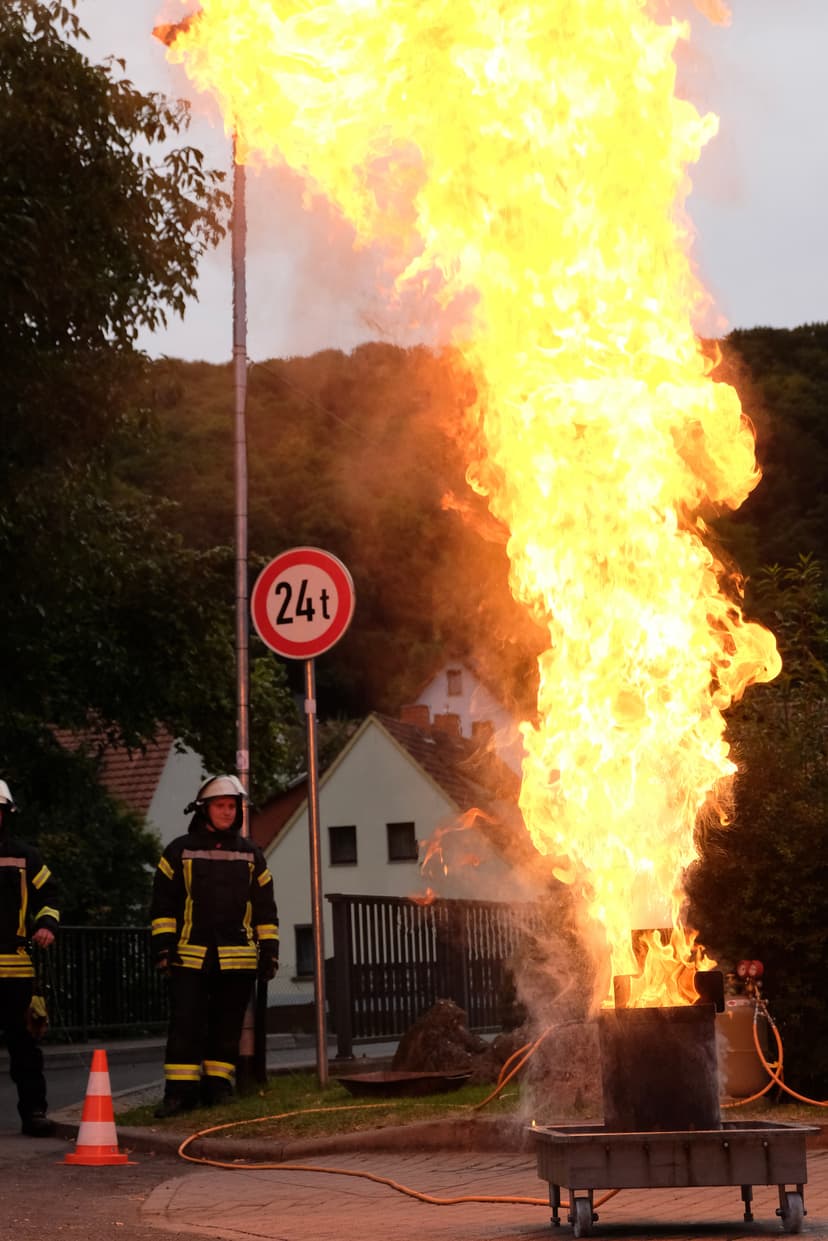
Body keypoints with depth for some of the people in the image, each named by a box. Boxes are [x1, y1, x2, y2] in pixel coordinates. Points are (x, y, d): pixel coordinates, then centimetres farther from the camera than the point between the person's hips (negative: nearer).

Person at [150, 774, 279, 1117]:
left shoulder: (251, 854, 13)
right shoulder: (180, 851, 5)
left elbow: (265, 907, 15)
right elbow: (163, 903, 4)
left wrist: (269, 949, 9)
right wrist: (164, 945, -4)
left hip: (237, 958, 2)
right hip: (190, 957, -2)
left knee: (227, 1026, 5)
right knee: (185, 1025, -6)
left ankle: (218, 1085, 12)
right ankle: (180, 1090, -4)